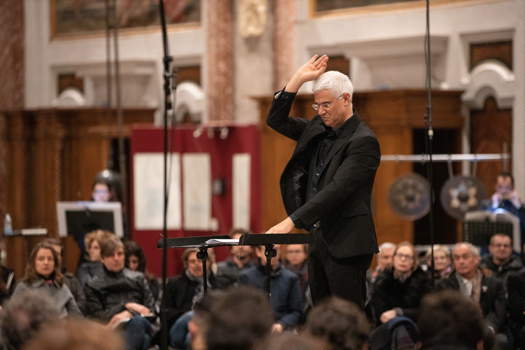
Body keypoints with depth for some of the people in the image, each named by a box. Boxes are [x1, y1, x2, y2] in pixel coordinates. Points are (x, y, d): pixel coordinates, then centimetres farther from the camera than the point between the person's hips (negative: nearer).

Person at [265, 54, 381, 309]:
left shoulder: (363, 141, -13)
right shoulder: (318, 130, 12)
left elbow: (336, 190, -22)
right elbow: (276, 121, 15)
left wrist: (292, 221, -27)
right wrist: (298, 79, 3)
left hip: (346, 246, -8)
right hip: (319, 240, 8)